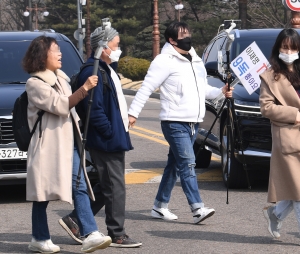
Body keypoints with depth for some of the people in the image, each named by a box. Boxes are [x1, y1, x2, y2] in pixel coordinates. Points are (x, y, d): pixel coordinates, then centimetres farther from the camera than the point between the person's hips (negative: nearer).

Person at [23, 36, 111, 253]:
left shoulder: (61, 79, 17)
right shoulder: (35, 84, -9)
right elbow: (59, 105, -20)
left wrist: (79, 135, 20)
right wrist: (84, 89, -24)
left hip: (68, 143, 7)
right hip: (48, 145, -7)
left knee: (81, 187, -4)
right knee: (42, 194, 1)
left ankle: (91, 235, -11)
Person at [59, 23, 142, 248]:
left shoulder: (108, 69, 16)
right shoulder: (93, 73, -17)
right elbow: (94, 110, -23)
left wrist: (121, 129, 16)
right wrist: (111, 132, -20)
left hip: (115, 139, 11)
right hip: (106, 142, -11)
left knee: (107, 186, 16)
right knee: (115, 187, -4)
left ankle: (76, 219, 22)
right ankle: (117, 235, 5)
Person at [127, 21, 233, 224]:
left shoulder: (196, 61, 19)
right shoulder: (165, 61, -6)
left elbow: (203, 90, 25)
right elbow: (146, 88, -8)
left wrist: (221, 92, 6)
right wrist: (133, 112, -13)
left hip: (194, 122, 8)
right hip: (175, 122, -8)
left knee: (175, 164, 11)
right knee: (187, 164, -14)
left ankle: (160, 206, 19)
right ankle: (198, 209, -18)